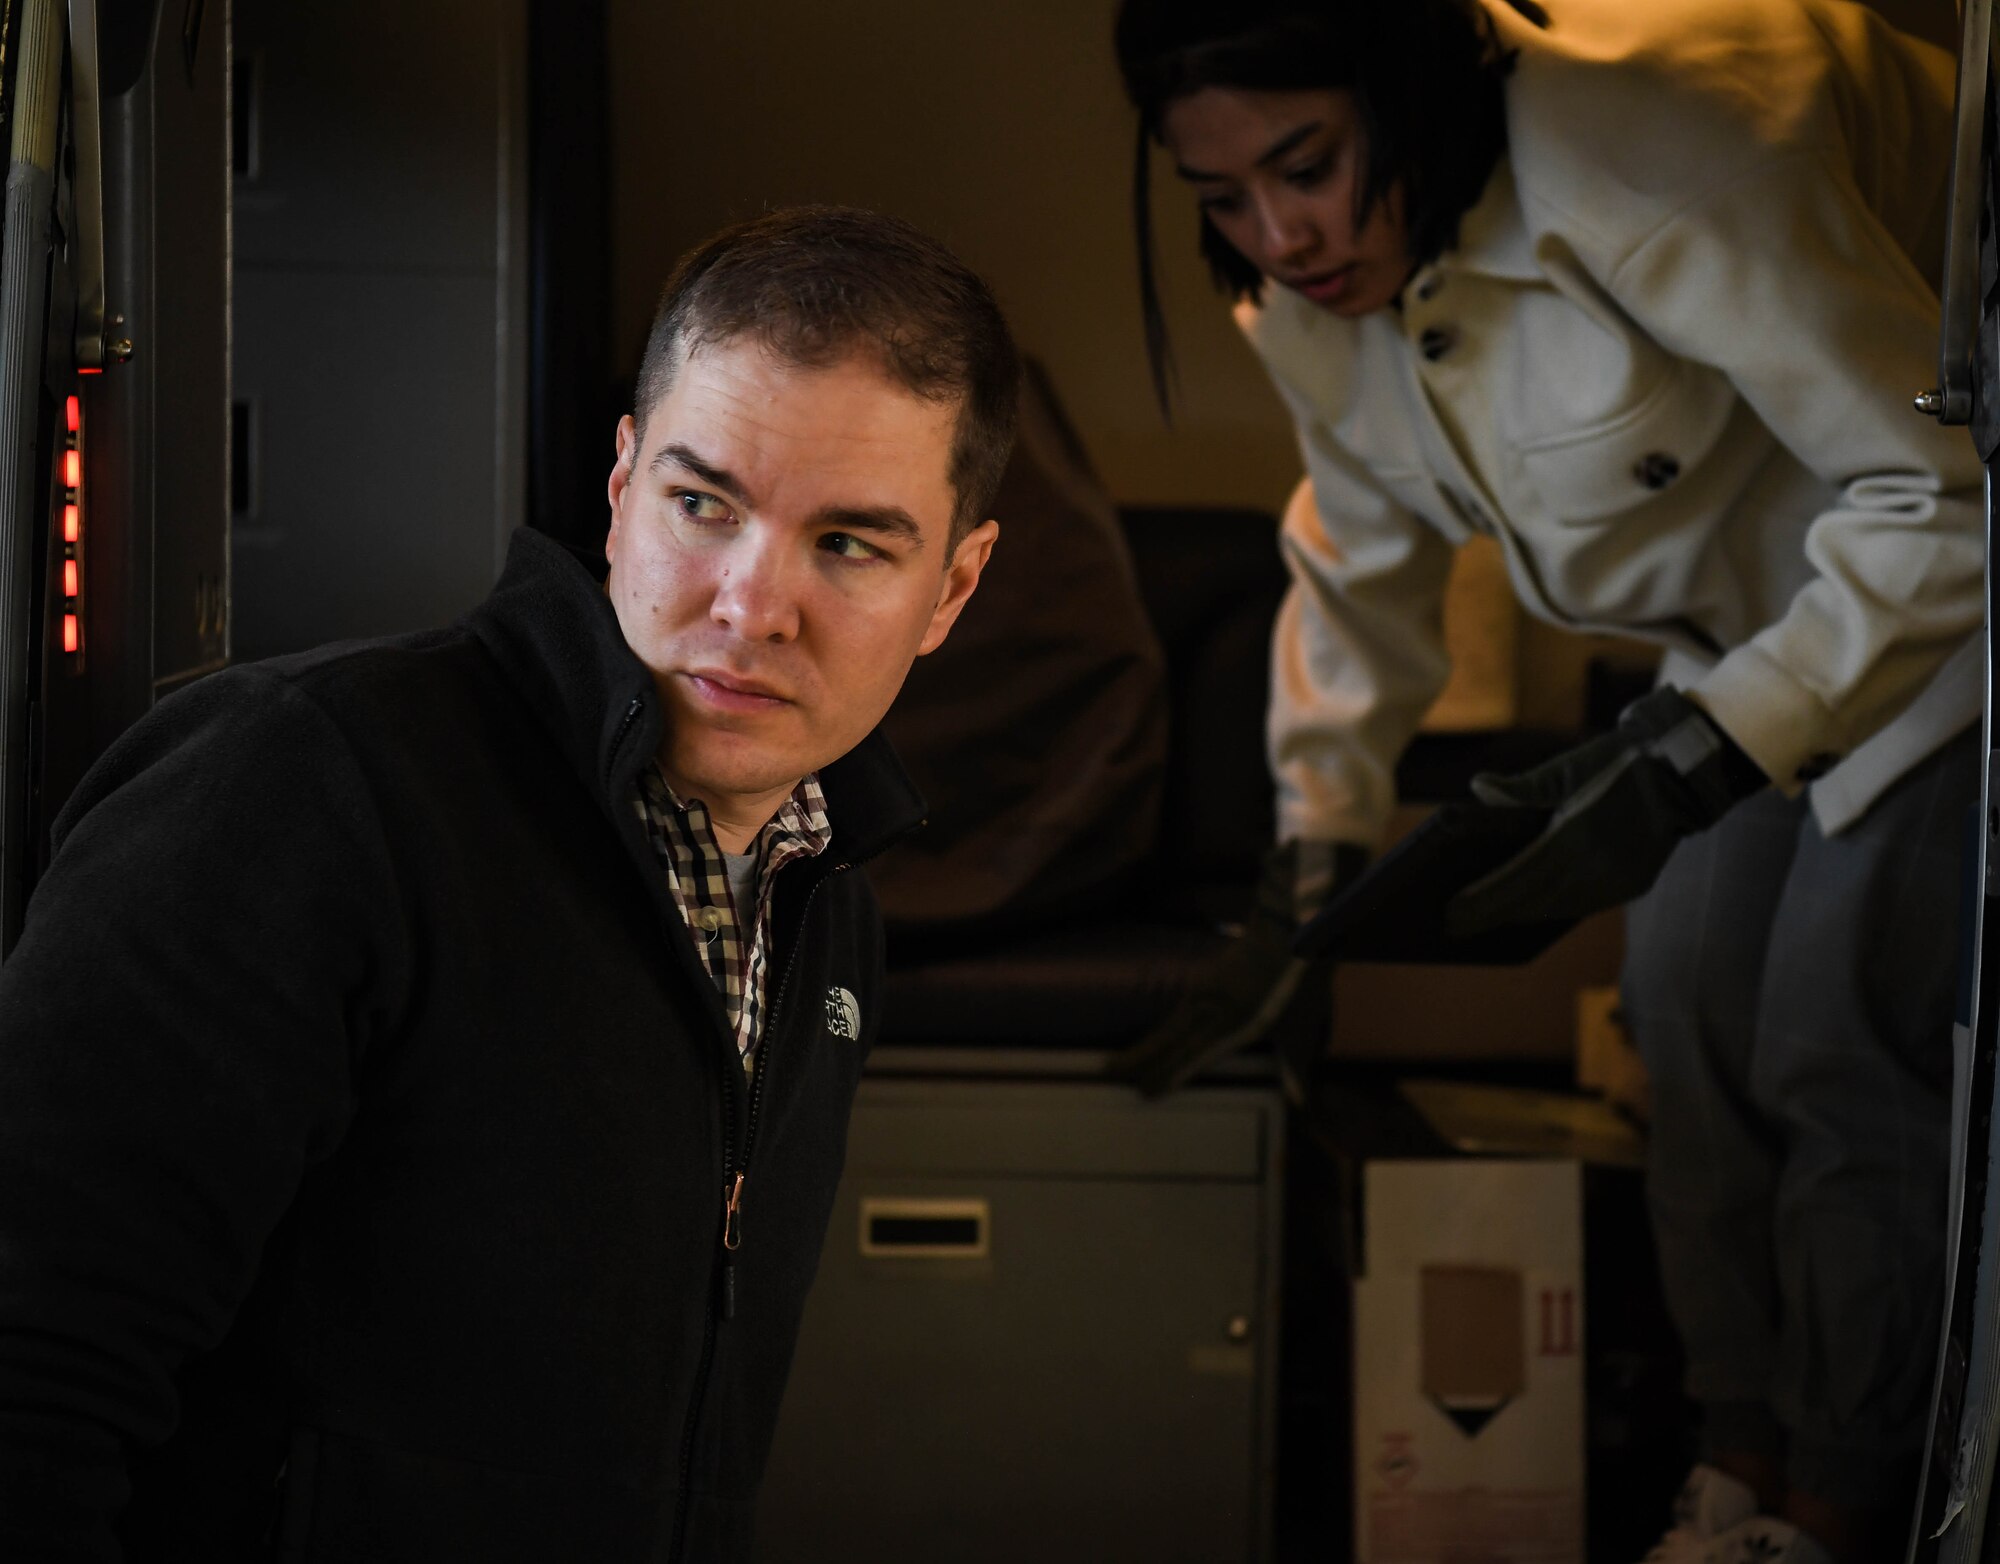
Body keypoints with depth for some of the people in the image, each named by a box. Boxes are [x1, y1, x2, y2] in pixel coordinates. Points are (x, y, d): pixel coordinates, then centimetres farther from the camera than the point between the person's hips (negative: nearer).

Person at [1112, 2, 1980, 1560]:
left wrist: (1692, 761, -32)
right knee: (1695, 999, 2)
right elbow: (1364, 553, 11)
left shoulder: (1648, 155, -37)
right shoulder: (1309, 289, -9)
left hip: (1949, 569, -8)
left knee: (1846, 1039, -13)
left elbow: (1948, 492, -30)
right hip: (1764, 597, 8)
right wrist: (1313, 870, 9)